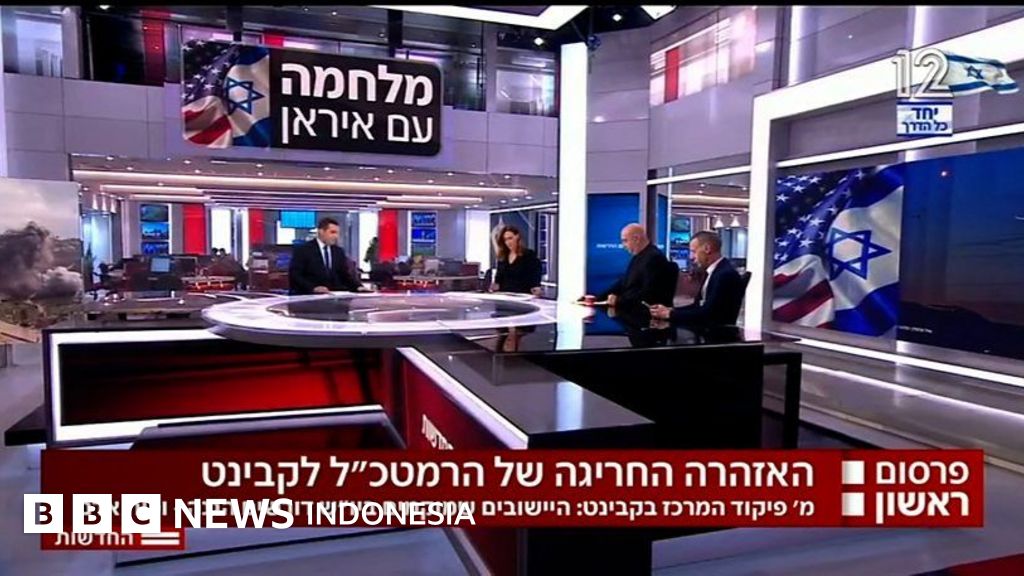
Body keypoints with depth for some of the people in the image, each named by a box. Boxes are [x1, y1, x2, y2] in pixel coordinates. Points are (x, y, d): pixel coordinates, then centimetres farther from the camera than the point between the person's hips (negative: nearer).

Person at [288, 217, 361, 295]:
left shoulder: (339, 251, 16)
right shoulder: (303, 249, 0)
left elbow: (345, 275, 14)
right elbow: (294, 275, -7)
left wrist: (358, 287, -4)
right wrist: (313, 288, -21)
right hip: (309, 296, -4)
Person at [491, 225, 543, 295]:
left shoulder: (529, 255, 0)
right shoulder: (502, 257, 15)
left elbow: (535, 275, -9)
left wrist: (536, 288, -28)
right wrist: (495, 285, 1)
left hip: (522, 296, -4)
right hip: (503, 295, 4)